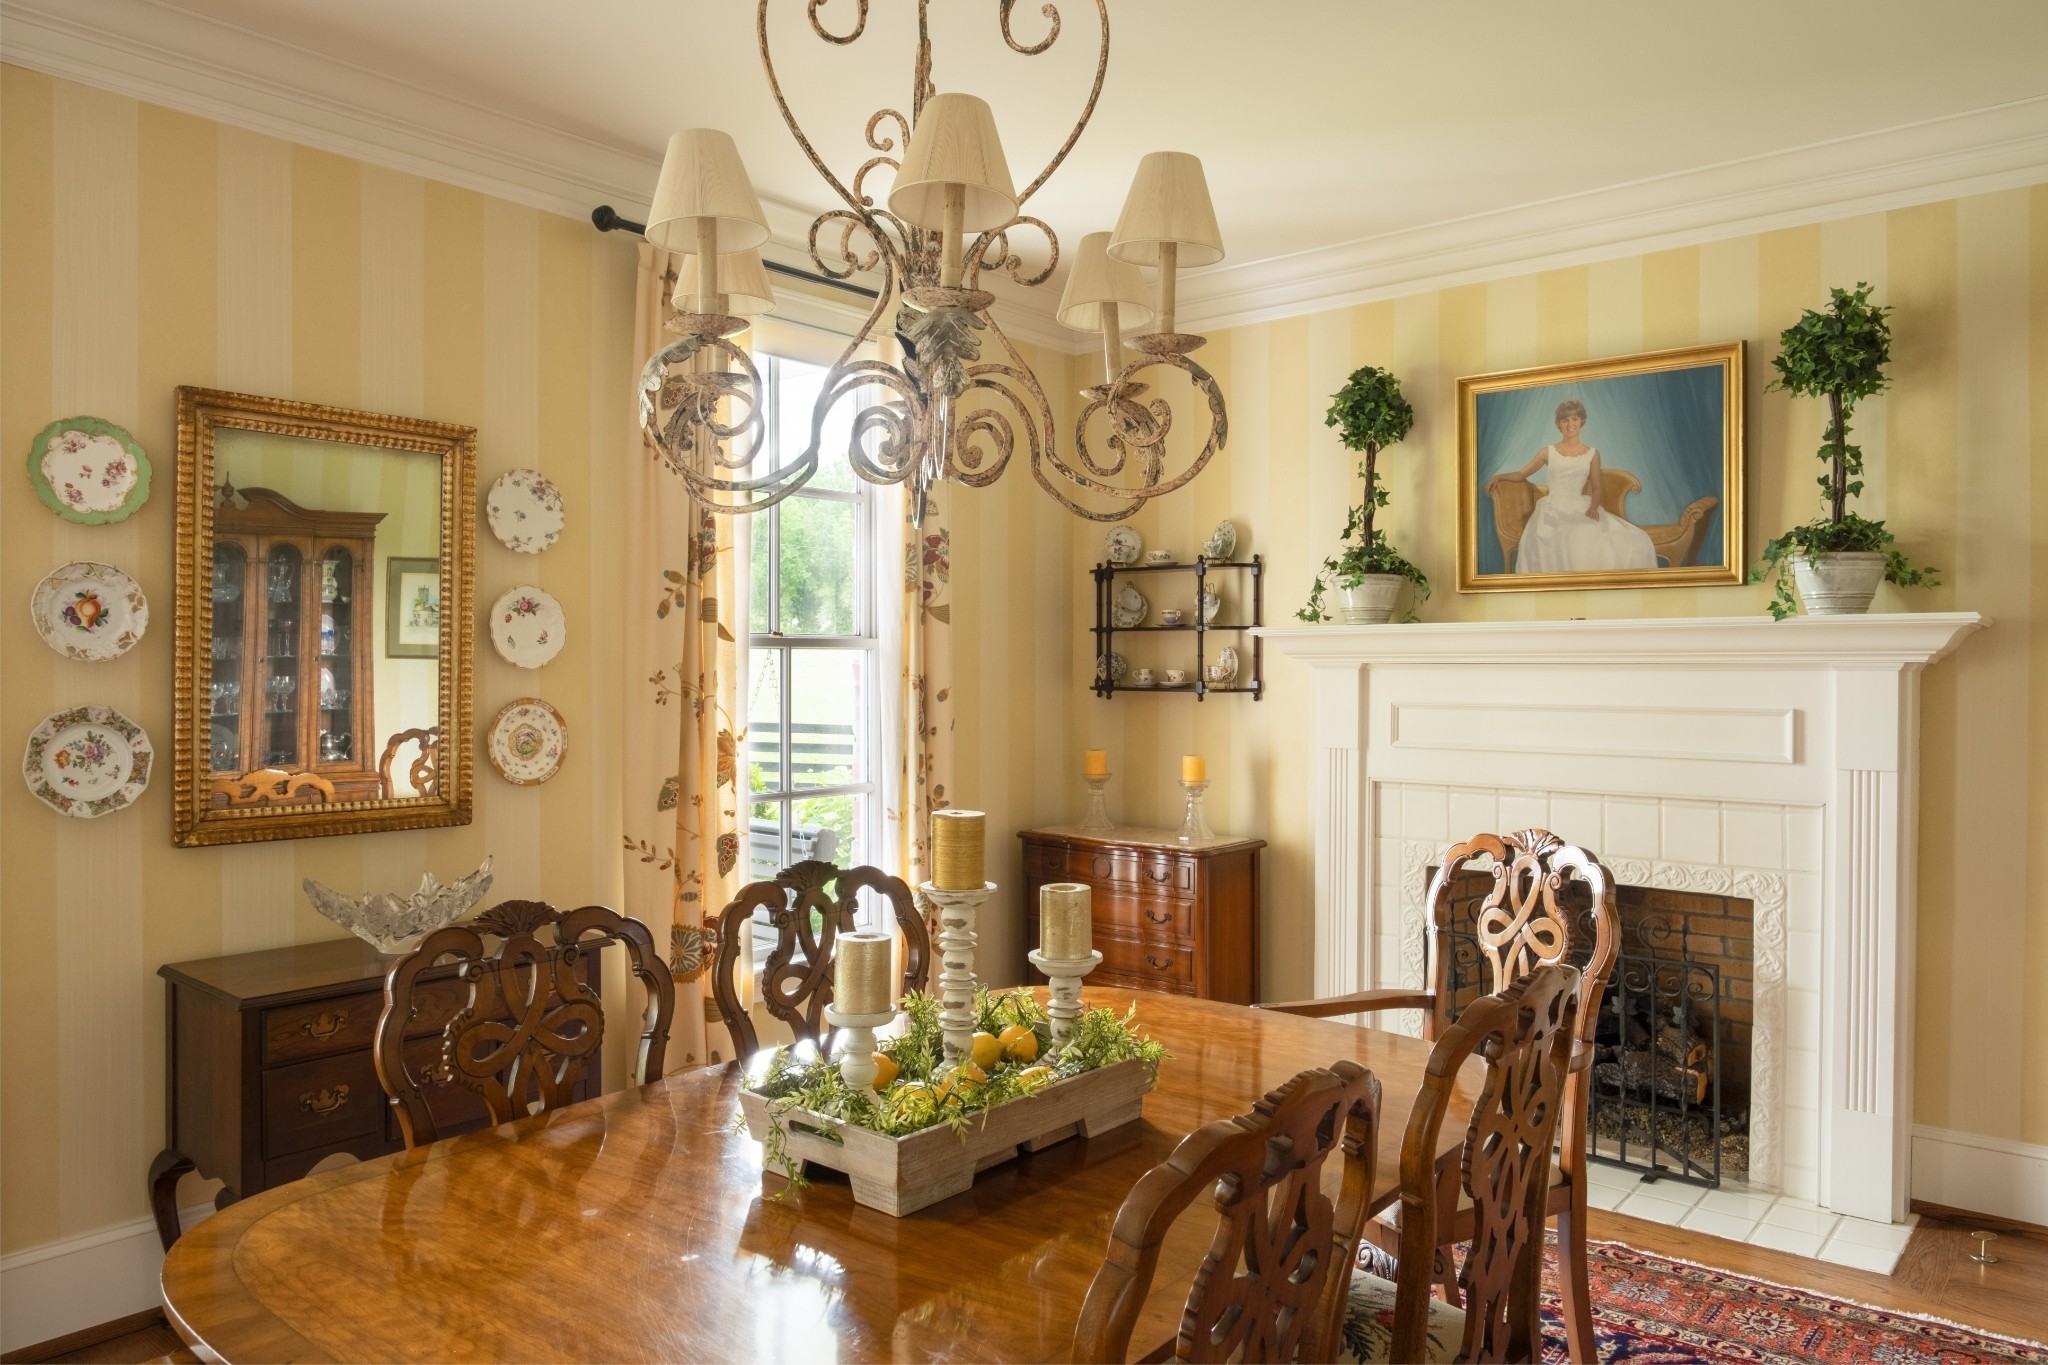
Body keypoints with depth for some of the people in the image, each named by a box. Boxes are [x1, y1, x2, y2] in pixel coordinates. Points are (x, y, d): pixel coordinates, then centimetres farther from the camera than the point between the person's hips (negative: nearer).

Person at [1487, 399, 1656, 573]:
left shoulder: (1592, 454, 13)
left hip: (1581, 509, 2)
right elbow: (1521, 474, 15)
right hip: (1553, 510, -2)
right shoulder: (1548, 452, 11)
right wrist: (1499, 477, -3)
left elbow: (1596, 488, 14)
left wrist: (1593, 507, -6)